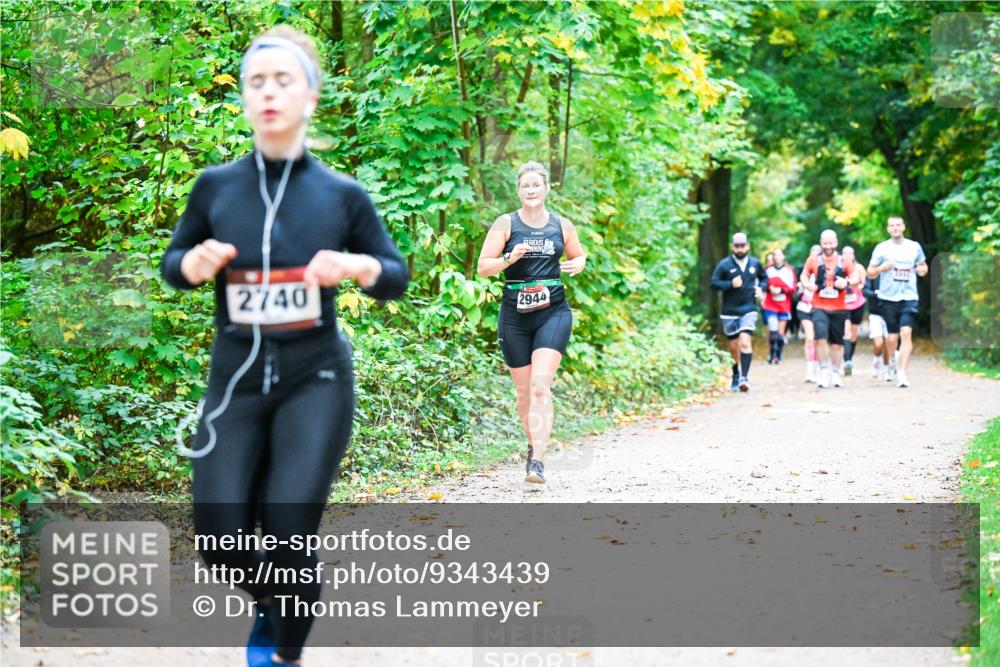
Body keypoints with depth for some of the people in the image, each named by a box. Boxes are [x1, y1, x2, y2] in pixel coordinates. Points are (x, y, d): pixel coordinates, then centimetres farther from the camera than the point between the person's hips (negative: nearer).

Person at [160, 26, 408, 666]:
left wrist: (353, 266, -16)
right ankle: (272, 603, 31)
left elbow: (396, 278, 6)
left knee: (289, 533, -10)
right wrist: (196, 264, -11)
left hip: (315, 376, -2)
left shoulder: (342, 194, -3)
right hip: (237, 376, 2)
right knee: (220, 539, -4)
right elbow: (172, 265, 13)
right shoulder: (216, 186, 0)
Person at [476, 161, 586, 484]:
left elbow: (579, 255, 22)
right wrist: (510, 258, -19)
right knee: (524, 391, 8)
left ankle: (538, 461, -21)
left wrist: (576, 265, -2)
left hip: (553, 312, -1)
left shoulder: (562, 225, 6)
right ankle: (534, 446, 33)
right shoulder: (506, 224, 1)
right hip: (514, 315, 1)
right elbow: (483, 266, -1)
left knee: (540, 385, -17)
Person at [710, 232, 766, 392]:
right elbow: (714, 283, -6)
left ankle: (744, 377, -24)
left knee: (745, 342, -20)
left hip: (748, 310, -1)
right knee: (734, 347, 11)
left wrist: (760, 288, 1)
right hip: (729, 311, 1)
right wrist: (731, 284, -20)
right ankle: (736, 376, 33)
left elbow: (764, 277, 21)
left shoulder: (755, 263, 4)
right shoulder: (724, 265, -4)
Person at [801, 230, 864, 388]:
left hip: (838, 308, 1)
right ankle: (824, 371, -12)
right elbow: (804, 276, 13)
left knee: (837, 342, 8)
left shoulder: (844, 262, 1)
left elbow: (857, 278, 0)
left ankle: (835, 374, 21)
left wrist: (847, 282, -22)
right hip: (819, 308, -1)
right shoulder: (814, 261, 2)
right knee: (821, 337, -20)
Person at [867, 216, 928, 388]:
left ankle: (902, 372, -19)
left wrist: (922, 270, -2)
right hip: (888, 298, 0)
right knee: (892, 337, 3)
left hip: (909, 297, 0)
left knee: (906, 333, -17)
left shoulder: (914, 247, 9)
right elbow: (870, 273, 8)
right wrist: (881, 268, -13)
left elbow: (923, 266, 22)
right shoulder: (881, 248, 5)